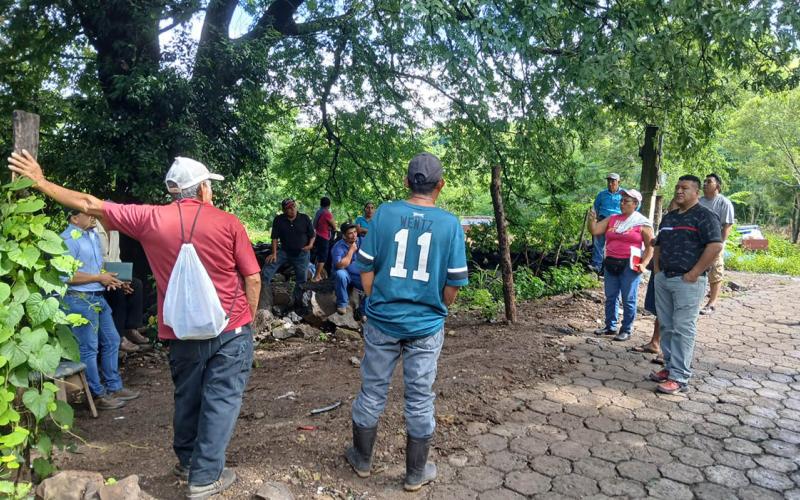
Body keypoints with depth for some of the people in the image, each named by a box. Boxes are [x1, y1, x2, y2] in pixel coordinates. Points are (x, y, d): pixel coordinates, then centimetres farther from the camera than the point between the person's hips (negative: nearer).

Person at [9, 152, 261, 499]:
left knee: (186, 398, 21)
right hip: (231, 329, -2)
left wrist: (40, 181, 18)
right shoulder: (227, 222, -7)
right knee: (221, 399, 8)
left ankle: (187, 461, 39)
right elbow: (253, 279, -7)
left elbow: (90, 205, 6)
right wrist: (247, 322, 6)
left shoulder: (150, 218, -2)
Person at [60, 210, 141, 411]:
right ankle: (97, 395, 12)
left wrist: (108, 277, 4)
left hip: (98, 297, 9)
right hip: (79, 299, -9)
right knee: (89, 348, 0)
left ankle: (114, 387, 26)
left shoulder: (94, 235, 12)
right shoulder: (69, 239, -15)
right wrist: (99, 278, -15)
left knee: (111, 341, 15)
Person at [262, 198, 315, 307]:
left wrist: (310, 245, -19)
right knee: (268, 265, -16)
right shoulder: (278, 220, -7)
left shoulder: (305, 218, -7)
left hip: (301, 253, 0)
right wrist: (274, 253, -11)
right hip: (284, 251, 0)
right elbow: (275, 237, -5)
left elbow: (312, 235, 0)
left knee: (301, 279, 6)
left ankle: (297, 301, 26)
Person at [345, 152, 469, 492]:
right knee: (420, 399, 11)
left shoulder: (384, 213, -6)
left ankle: (362, 459, 34)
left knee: (372, 391, 16)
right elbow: (453, 284, -4)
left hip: (382, 320, 1)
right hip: (426, 326, -1)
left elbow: (366, 268, -2)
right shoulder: (450, 223, -8)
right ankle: (416, 473, 26)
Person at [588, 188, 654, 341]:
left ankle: (626, 330, 11)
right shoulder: (612, 219, 11)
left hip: (629, 265, -5)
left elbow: (650, 246, -2)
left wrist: (644, 264, -13)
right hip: (610, 264, 5)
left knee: (628, 300, 1)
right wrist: (592, 219, -12)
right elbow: (595, 231, 6)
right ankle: (610, 327, 23)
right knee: (610, 297, 11)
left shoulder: (642, 223, -1)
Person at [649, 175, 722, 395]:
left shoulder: (704, 216, -7)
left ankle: (679, 378, -1)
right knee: (666, 327, 12)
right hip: (663, 278, 8)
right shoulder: (668, 217, 18)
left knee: (683, 330, -5)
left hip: (687, 282, -8)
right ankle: (670, 367, 23)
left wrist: (694, 273, -18)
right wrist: (656, 268, 12)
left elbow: (715, 246, -17)